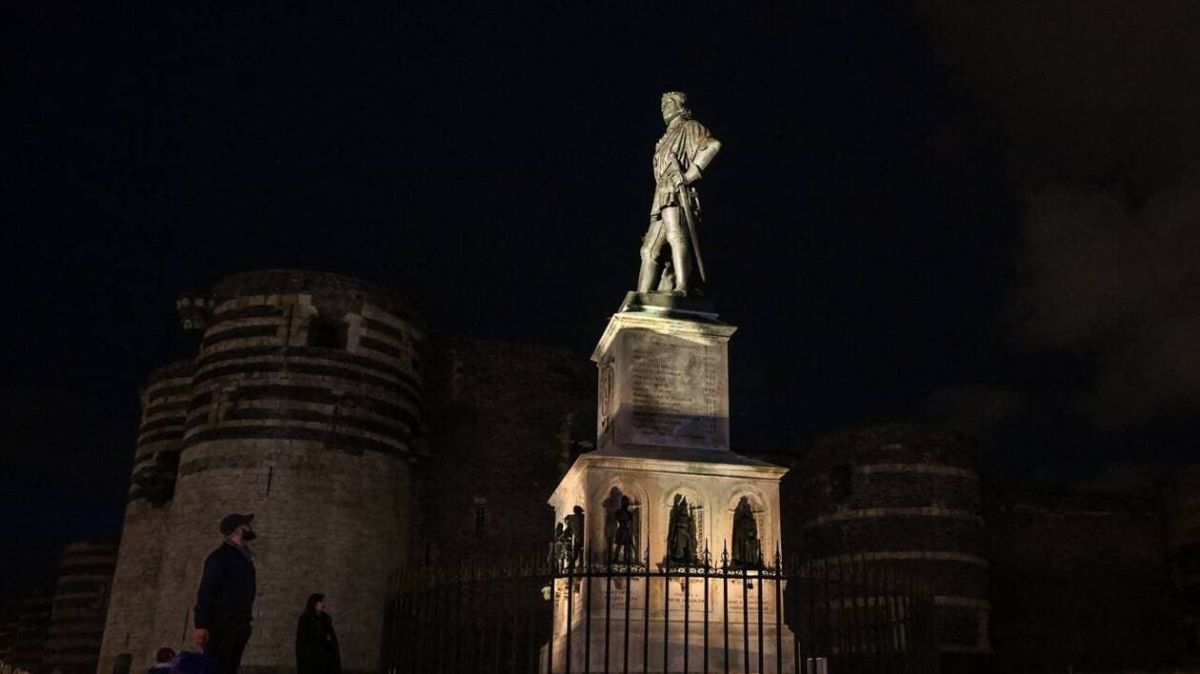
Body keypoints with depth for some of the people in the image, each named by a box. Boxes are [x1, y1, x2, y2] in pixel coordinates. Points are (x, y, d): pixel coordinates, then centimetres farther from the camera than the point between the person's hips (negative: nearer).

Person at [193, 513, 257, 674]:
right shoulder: (220, 556, -7)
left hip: (240, 625, 8)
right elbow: (205, 592, -13)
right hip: (221, 624, -8)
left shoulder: (244, 556, 17)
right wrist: (201, 625, -20)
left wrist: (246, 622, 14)